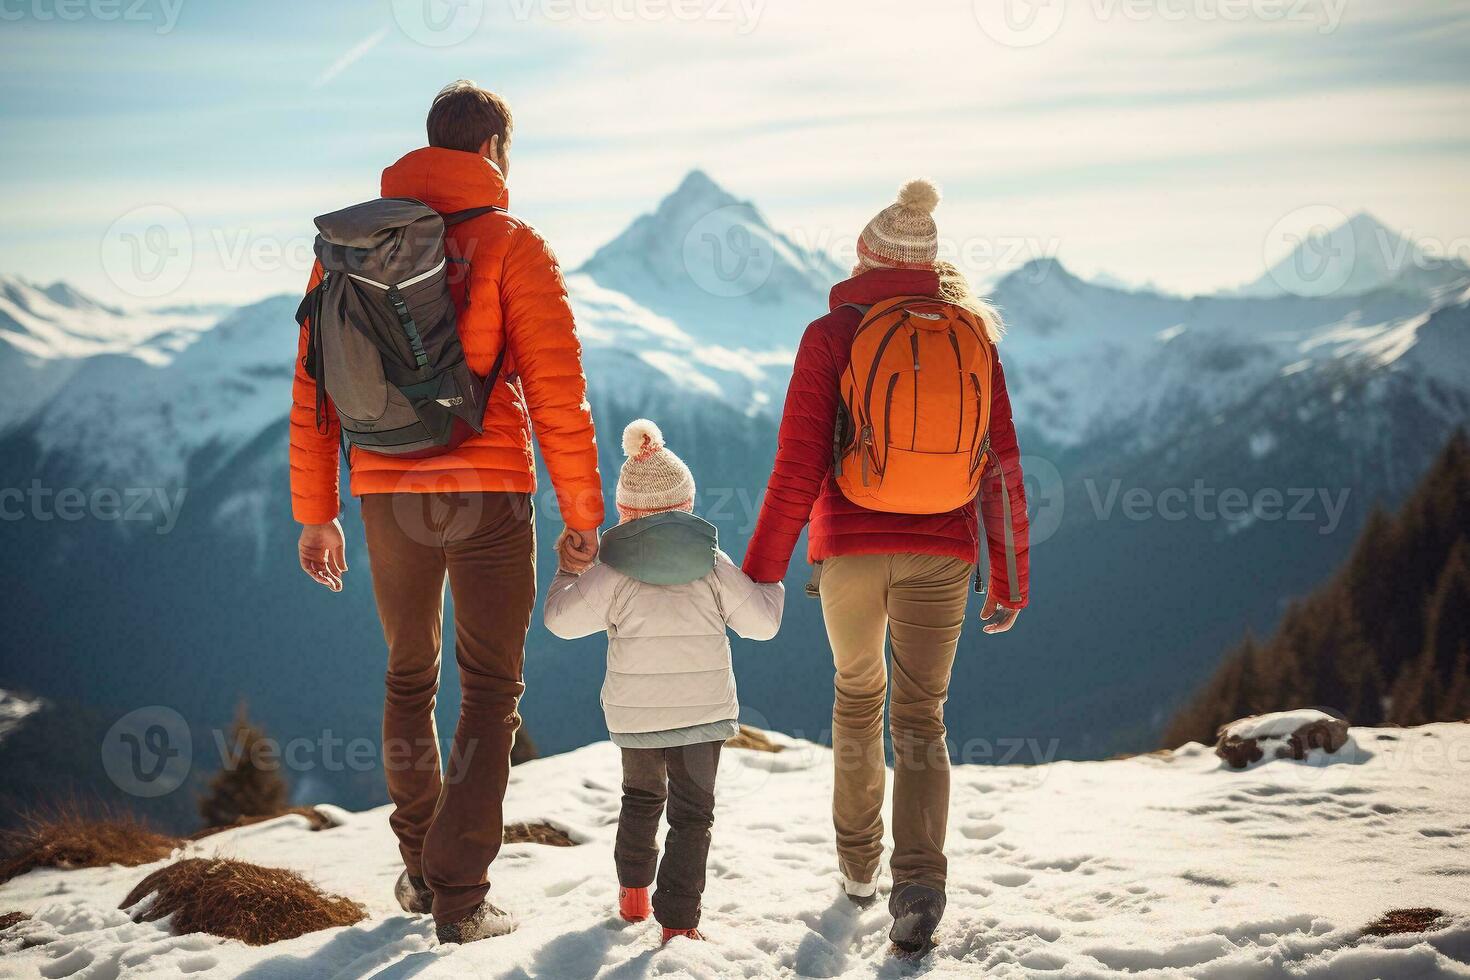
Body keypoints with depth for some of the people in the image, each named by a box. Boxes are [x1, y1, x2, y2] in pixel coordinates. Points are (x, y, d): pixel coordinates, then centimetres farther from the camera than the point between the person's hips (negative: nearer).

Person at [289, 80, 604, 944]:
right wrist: (584, 515, -4)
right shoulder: (512, 246, -5)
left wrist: (316, 513, 14)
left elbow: (314, 389, 8)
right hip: (489, 489, -4)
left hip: (388, 492, 4)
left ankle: (420, 870, 29)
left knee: (410, 677, 21)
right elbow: (558, 391, -10)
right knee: (492, 690, 6)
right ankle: (460, 896, 1)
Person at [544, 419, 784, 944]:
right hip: (702, 709, -1)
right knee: (692, 813, 2)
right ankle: (678, 920, -5)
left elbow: (563, 620, -1)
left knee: (641, 796, 24)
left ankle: (633, 892, 35)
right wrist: (771, 585, 23)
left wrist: (567, 574, 17)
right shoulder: (713, 563, -1)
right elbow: (761, 622, 2)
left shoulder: (612, 570, -4)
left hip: (634, 713, 1)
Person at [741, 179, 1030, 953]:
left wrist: (760, 571, -1)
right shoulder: (971, 337, 4)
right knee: (920, 718, 3)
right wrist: (1009, 580, 12)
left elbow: (798, 468, -8)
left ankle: (857, 862, 31)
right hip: (941, 553, 1)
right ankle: (919, 880, -16)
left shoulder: (831, 336, -4)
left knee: (856, 693, 21)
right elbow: (1002, 468, 4)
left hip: (850, 546, -1)